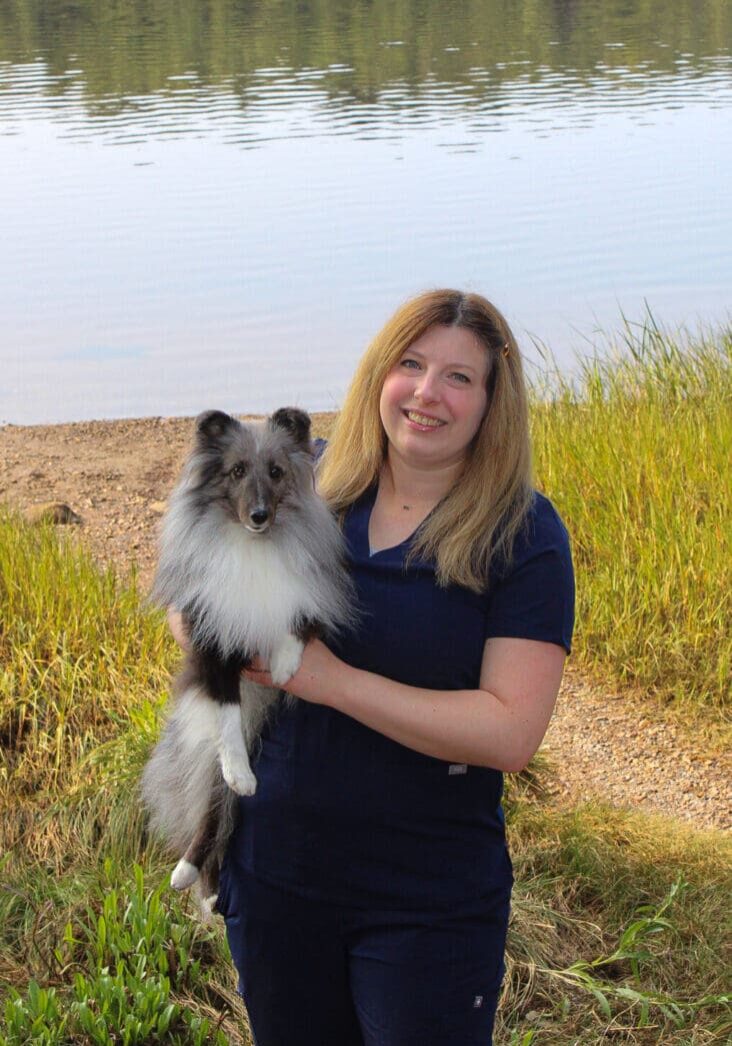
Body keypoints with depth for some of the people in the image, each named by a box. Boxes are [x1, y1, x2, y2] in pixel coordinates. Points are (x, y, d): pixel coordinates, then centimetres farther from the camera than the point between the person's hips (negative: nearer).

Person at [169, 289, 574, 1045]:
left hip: (429, 904, -4)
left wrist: (332, 679, -23)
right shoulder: (308, 484, -1)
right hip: (273, 876, 4)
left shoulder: (522, 536, -12)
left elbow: (510, 733, -20)